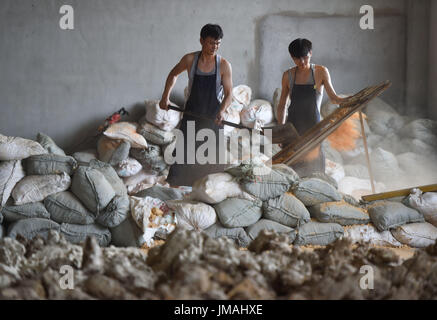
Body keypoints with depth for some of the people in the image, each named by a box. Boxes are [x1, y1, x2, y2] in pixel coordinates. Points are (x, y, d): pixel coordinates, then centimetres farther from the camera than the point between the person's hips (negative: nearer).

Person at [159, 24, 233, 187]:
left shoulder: (224, 65, -7)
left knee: (213, 153, 1)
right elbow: (173, 74, 15)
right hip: (192, 112, 1)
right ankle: (174, 186, 6)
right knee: (184, 149, 0)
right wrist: (165, 96, 8)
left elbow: (228, 93, -7)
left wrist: (222, 110, -26)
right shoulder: (190, 60, -3)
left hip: (213, 116, -1)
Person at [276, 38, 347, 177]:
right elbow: (281, 106, 13)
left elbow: (334, 98, 0)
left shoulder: (320, 72, 2)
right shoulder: (288, 75, 7)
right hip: (293, 127, 1)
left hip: (313, 127, -1)